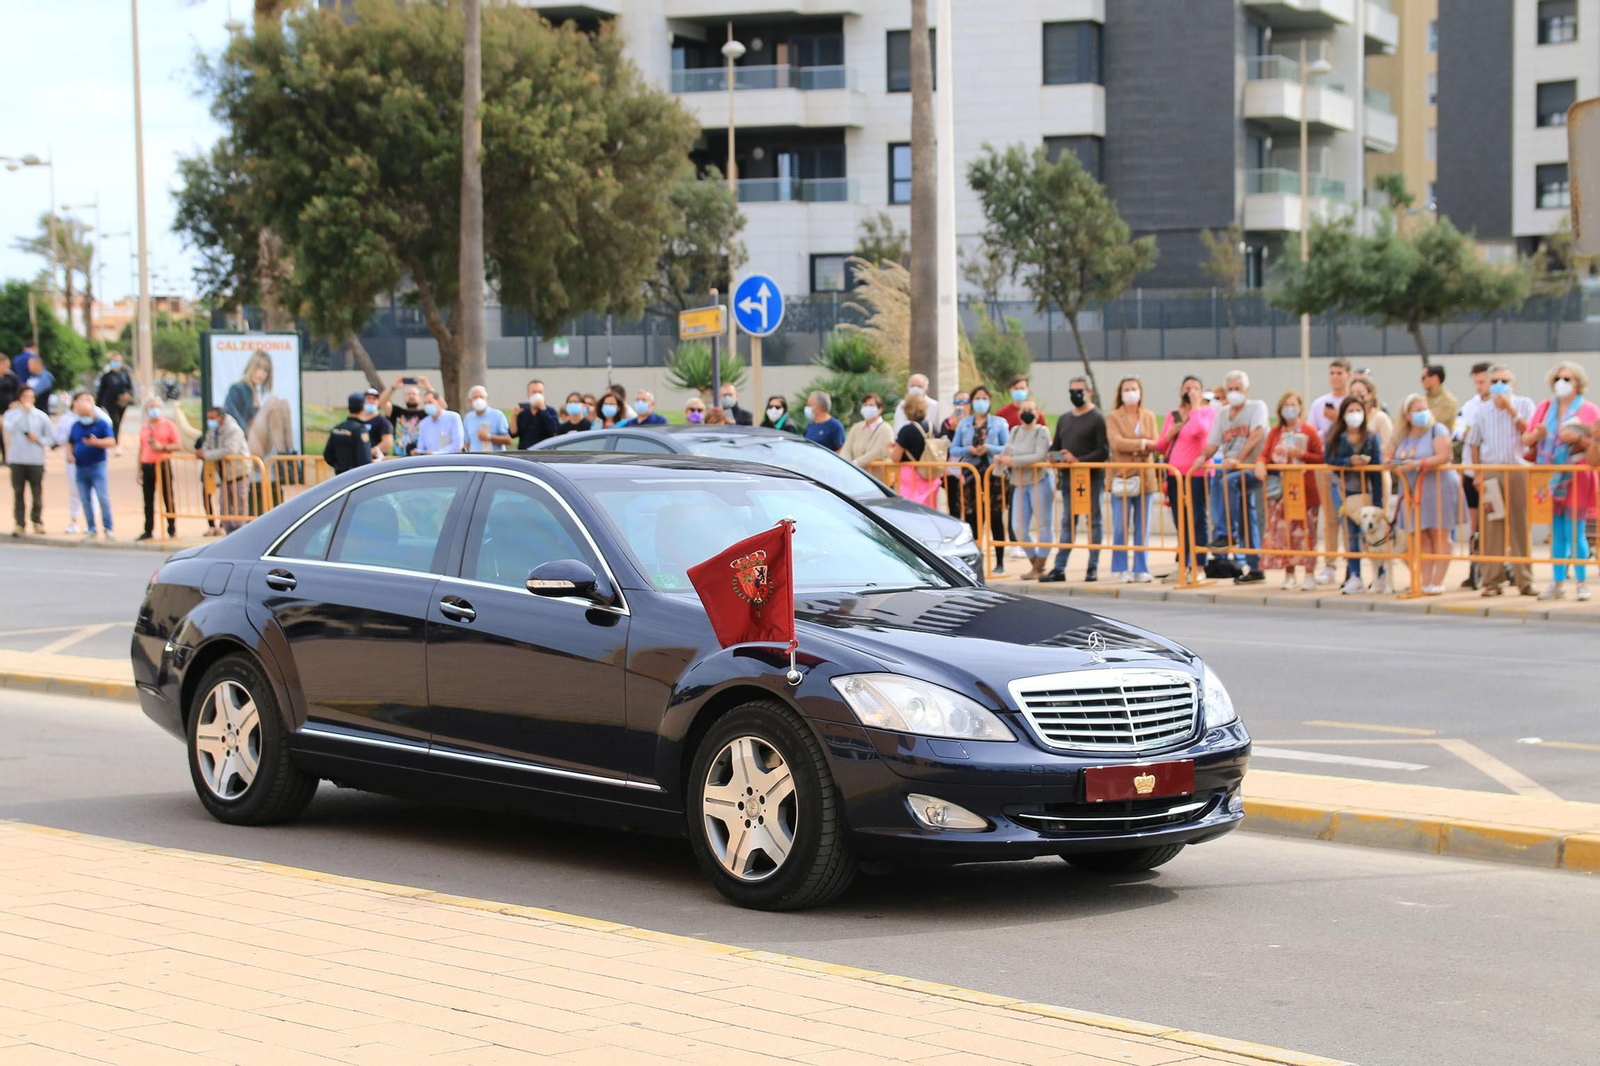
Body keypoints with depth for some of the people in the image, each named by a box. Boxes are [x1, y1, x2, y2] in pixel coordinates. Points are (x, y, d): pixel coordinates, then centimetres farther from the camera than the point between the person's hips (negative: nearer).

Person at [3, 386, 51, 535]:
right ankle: (19, 524, 4)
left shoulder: (41, 416, 5)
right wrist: (23, 411, -14)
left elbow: (52, 436, 9)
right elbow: (9, 429, -17)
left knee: (37, 492, 1)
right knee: (18, 492, 0)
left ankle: (37, 521, 15)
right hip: (17, 459, 0)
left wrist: (39, 439, -9)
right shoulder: (11, 413, 3)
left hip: (36, 460, 0)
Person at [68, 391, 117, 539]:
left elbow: (111, 442, -11)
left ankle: (109, 528, -7)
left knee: (103, 498, -11)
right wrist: (70, 454, 4)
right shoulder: (76, 426, 12)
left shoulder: (102, 423, -3)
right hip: (80, 467, 5)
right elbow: (70, 443, 23)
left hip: (97, 466, -5)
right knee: (85, 499, 6)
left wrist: (96, 442, -26)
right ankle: (90, 528, 12)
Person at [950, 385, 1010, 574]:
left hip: (993, 472, -2)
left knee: (995, 517, -1)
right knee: (971, 517, 0)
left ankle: (1000, 562, 3)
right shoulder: (964, 423, 12)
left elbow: (1008, 448, 0)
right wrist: (968, 450, -11)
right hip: (970, 473, 2)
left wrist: (989, 448, -16)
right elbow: (953, 449, 8)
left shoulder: (999, 423, 6)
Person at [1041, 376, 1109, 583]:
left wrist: (1078, 460, -20)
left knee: (1094, 521, 1)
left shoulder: (1098, 419, -5)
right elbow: (1054, 446, 23)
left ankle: (1093, 568, 5)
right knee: (1067, 522, 7)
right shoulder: (1064, 419, 17)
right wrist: (1055, 455, 0)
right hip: (1068, 478, 6)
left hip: (1091, 476, -6)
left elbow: (1104, 451, -12)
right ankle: (1059, 568, 6)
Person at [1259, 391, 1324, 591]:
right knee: (1283, 532, 2)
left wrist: (1302, 455, -17)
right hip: (1281, 489, 3)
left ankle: (1309, 575, 3)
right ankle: (1289, 574, 11)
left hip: (1304, 490, -3)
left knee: (1305, 532, -3)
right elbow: (1265, 454, 7)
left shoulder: (1309, 430, 0)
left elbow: (1320, 458, -4)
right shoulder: (1276, 432, 11)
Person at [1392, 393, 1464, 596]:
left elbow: (1443, 457, -19)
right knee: (1422, 537, 3)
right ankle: (1425, 582, 4)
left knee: (1439, 536, -2)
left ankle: (1437, 582, -1)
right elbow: (1391, 457, 19)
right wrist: (1395, 465, -5)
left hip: (1438, 488, -5)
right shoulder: (1402, 436, 11)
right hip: (1413, 492, 5)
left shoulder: (1437, 430, -6)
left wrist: (1417, 464, -26)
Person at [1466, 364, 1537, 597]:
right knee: (1491, 527, 0)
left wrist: (1510, 409, -14)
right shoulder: (1482, 411, 11)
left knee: (1520, 526, -2)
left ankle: (1524, 580, 3)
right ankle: (1493, 581, 5)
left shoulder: (1524, 404, 5)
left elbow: (1528, 432, -9)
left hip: (1517, 470, -2)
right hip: (1490, 471, 2)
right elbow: (1474, 444, 12)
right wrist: (1478, 474, 3)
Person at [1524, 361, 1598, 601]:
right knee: (1557, 533, 5)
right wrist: (1536, 434, -11)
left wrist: (1578, 438, -20)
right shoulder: (1545, 408, 13)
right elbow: (1526, 440, 11)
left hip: (1576, 477, -4)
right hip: (1551, 478, 4)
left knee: (1575, 532, -8)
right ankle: (1558, 583, 9)